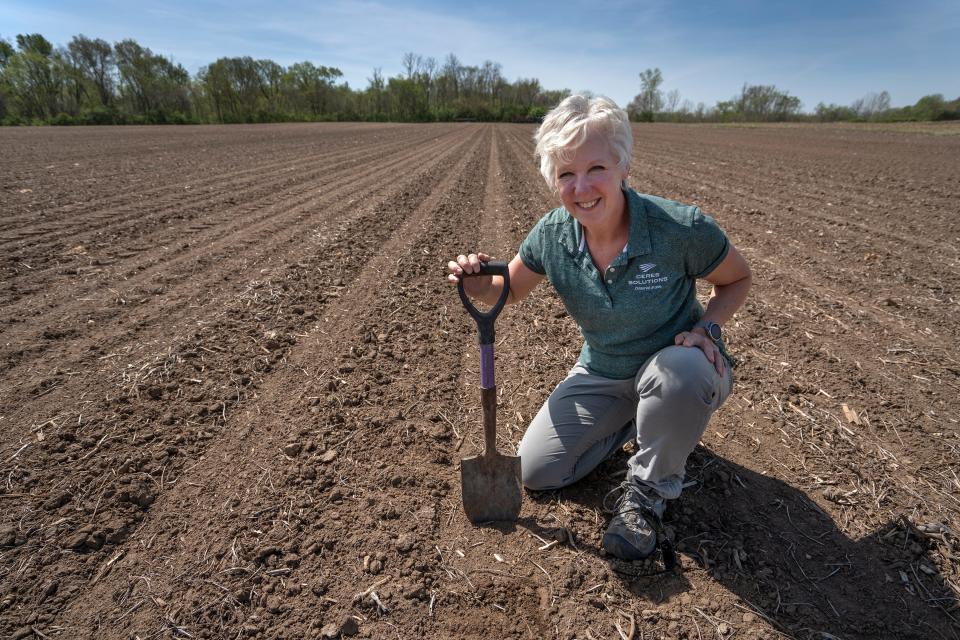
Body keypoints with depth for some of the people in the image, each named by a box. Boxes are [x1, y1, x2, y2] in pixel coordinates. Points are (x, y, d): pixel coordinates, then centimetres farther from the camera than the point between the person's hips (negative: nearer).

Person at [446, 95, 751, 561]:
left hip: (677, 365, -3)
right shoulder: (551, 234, -14)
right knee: (536, 471, -1)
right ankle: (636, 422, 20)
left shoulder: (681, 229, -25)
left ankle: (647, 491, -9)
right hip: (602, 374, 3)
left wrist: (707, 327, -23)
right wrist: (480, 286, -22)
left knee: (680, 369, -41)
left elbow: (737, 279, -5)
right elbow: (512, 289, 1)